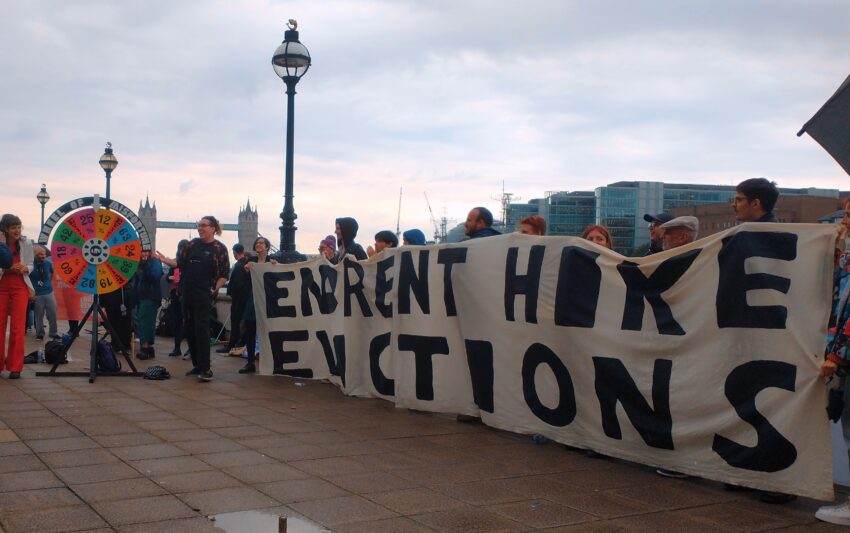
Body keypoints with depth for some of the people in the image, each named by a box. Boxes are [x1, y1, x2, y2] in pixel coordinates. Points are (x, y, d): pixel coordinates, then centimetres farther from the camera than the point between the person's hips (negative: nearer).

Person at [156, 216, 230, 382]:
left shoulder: (219, 248, -2)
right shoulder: (193, 244, 11)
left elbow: (224, 274, -2)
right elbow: (180, 262, 13)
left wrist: (215, 289, -11)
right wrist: (164, 260, 0)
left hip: (203, 294, -6)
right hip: (187, 292, 6)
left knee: (201, 329, -11)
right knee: (190, 329, 8)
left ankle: (205, 368, -10)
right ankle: (197, 365, 17)